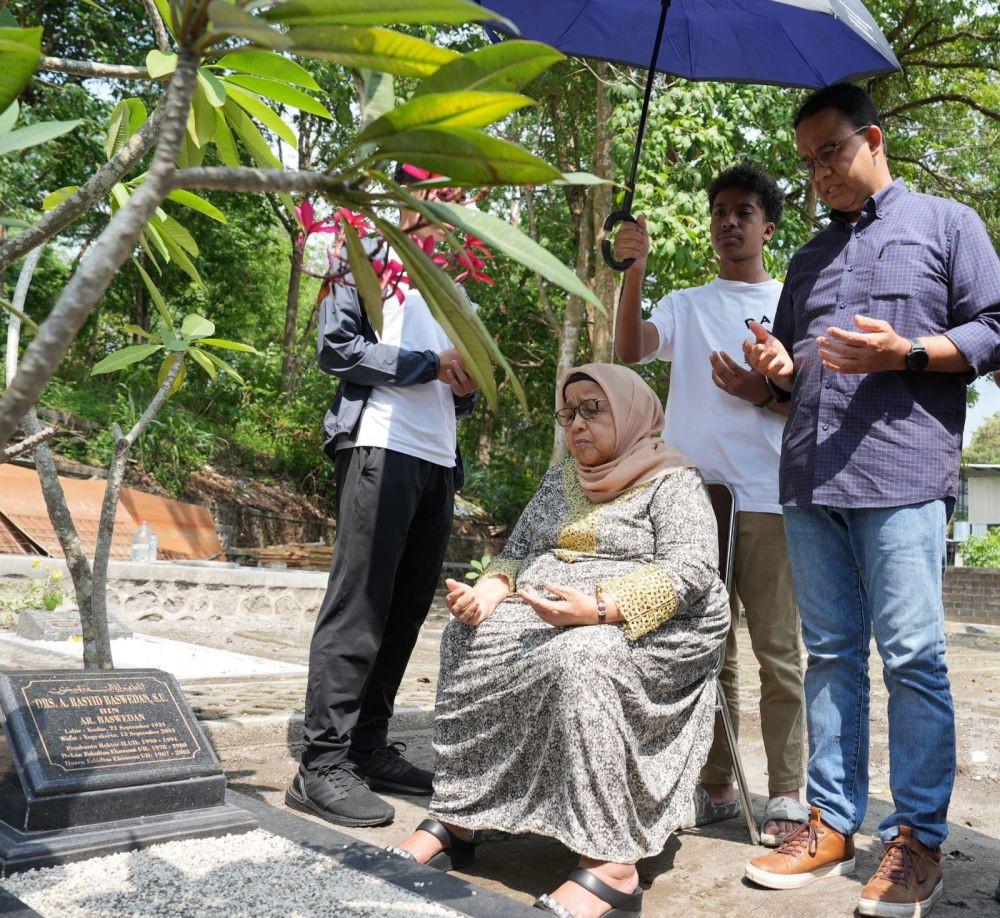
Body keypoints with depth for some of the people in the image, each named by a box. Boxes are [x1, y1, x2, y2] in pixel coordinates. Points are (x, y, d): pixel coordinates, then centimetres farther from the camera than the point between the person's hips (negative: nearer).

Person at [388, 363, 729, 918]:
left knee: (580, 660, -37)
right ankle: (454, 819, -14)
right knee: (468, 642, -17)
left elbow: (690, 571, -16)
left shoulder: (673, 483, -2)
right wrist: (489, 592, -7)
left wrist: (599, 609, -30)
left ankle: (608, 863, -37)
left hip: (645, 629, -7)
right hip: (543, 615, 7)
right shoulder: (561, 479, 20)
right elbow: (519, 550, 17)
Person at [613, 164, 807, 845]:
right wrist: (634, 271, -16)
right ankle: (717, 788, 18)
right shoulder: (687, 305, 15)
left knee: (777, 649, -2)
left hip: (767, 500, -2)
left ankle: (787, 795, 7)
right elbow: (630, 349, -4)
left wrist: (761, 394, -12)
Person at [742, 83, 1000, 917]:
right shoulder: (809, 259, 25)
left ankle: (919, 840, 6)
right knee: (831, 653, 7)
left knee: (912, 657, -5)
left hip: (902, 475, -5)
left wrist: (905, 353, -13)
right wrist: (780, 368, 5)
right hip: (811, 480, 6)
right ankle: (833, 823, 14)